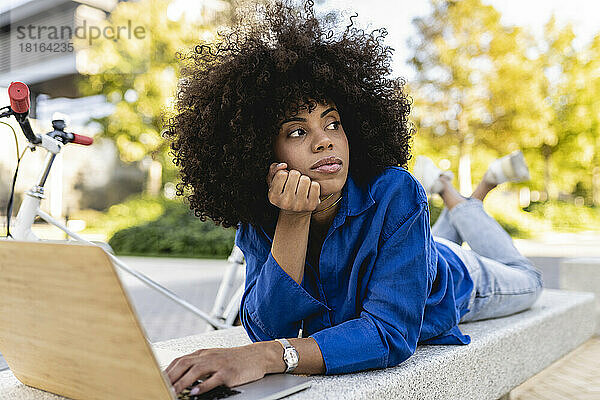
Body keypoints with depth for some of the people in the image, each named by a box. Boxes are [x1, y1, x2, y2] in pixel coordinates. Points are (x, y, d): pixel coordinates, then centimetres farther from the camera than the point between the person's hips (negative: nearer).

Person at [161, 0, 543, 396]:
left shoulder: (394, 194, -45)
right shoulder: (258, 224, -31)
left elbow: (392, 332, -49)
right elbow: (268, 330, -39)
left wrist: (267, 356, -63)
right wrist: (294, 220, -51)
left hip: (455, 279, -3)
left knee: (528, 282, 30)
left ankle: (458, 202, 37)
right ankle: (436, 184, 47)